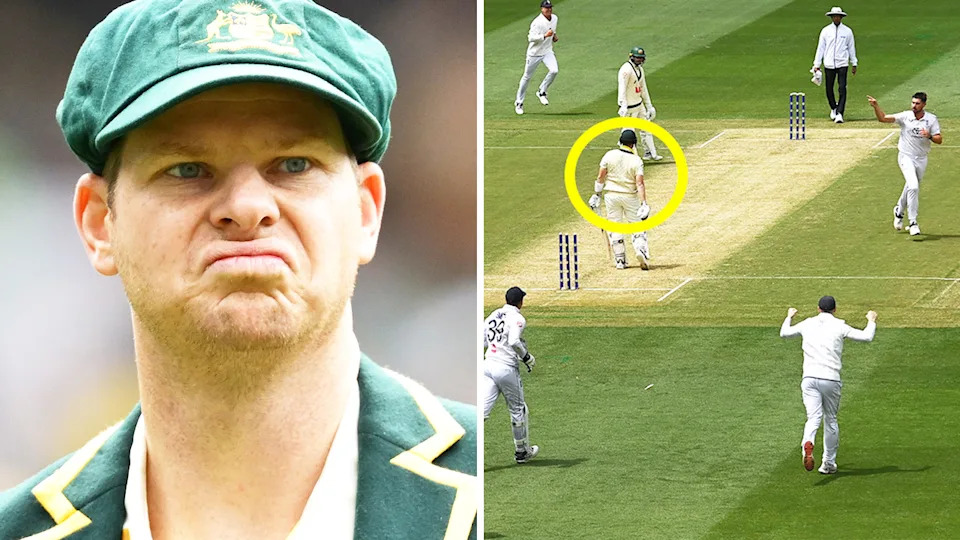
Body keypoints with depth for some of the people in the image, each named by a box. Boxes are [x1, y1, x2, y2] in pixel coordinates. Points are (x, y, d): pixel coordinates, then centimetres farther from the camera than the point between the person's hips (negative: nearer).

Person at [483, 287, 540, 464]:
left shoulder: (494, 315, 12)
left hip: (488, 365, 6)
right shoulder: (517, 318, -10)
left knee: (482, 409, -3)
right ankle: (522, 451, 27)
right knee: (518, 410, 14)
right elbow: (514, 342, -25)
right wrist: (527, 358, -10)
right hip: (506, 368, -6)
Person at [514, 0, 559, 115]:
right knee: (527, 77, 5)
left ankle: (541, 92, 2)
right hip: (534, 53, -5)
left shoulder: (554, 18, 2)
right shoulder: (537, 22, -22)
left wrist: (554, 36, 5)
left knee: (554, 70, -19)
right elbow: (531, 38, -28)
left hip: (547, 51, 5)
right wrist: (545, 36, -36)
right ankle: (519, 102, 20)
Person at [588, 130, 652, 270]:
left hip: (611, 195, 1)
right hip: (630, 196, -1)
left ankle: (620, 260, 9)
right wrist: (644, 204, -19)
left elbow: (600, 177, -4)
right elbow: (639, 183, -17)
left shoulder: (609, 155, -7)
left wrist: (597, 195, 6)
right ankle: (641, 249, -17)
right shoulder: (636, 161, -12)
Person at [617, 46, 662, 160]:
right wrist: (623, 106, -34)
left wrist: (649, 106, 20)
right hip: (629, 106, -9)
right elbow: (622, 88, -25)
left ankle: (651, 153, 25)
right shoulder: (626, 69, -18)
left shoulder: (640, 69, 12)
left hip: (639, 103, 9)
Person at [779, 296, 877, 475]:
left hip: (809, 379, 1)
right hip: (831, 379, -1)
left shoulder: (807, 324, 10)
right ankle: (829, 463, 20)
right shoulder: (839, 326, 2)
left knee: (813, 417, -8)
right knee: (831, 420, 14)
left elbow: (784, 333, 27)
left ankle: (807, 443, -40)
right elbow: (867, 337, 5)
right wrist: (871, 321, 25)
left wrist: (789, 317, 47)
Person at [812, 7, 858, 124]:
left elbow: (851, 48, 11)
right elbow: (820, 48, 6)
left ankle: (839, 113, -13)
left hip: (842, 64, -1)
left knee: (842, 89, -11)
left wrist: (854, 64, 11)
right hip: (829, 64, 1)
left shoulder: (847, 31, 5)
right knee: (829, 88, 6)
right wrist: (817, 65, 2)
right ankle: (833, 108, 31)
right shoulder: (826, 31, 5)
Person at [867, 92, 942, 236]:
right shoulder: (905, 116, -10)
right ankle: (913, 223, -16)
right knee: (913, 187, -20)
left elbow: (939, 139, -7)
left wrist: (930, 136, -27)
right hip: (906, 157, -3)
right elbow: (883, 118, -16)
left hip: (921, 159, 3)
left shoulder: (931, 119, -5)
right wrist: (876, 106, -33)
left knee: (912, 189, 18)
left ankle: (899, 210, 46)